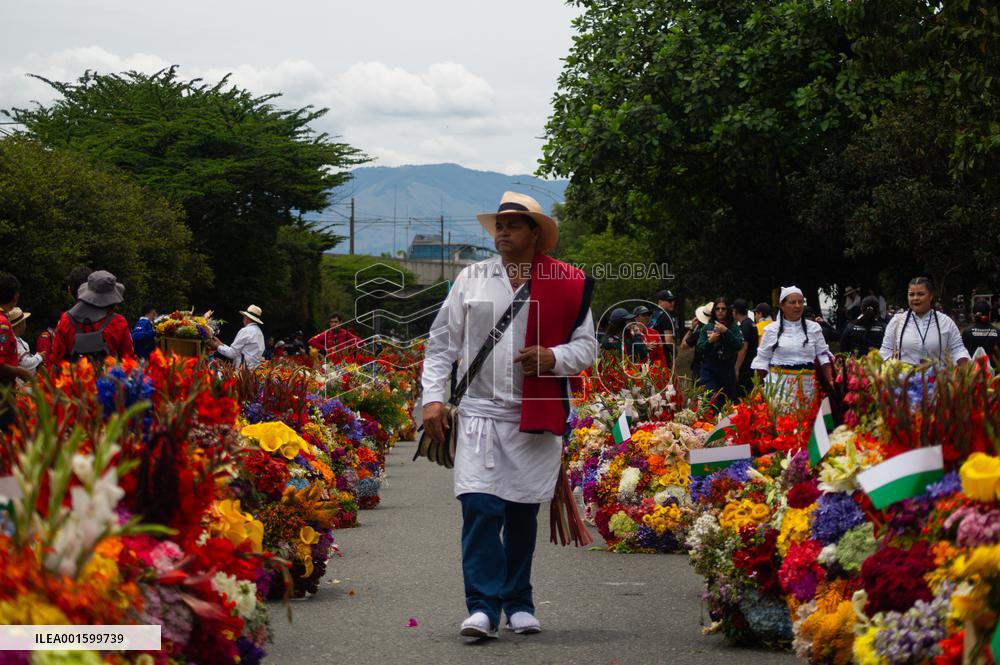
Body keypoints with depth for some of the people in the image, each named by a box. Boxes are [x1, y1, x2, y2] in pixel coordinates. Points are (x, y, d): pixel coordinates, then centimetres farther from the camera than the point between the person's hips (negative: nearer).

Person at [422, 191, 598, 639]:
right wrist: (433, 397, 0)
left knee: (523, 514, 8)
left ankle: (518, 603, 21)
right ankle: (483, 606, -10)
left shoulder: (568, 284, 5)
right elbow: (441, 344, 11)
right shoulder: (470, 279, 9)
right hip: (479, 414, 0)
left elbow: (587, 346, 8)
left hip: (538, 419, 0)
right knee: (480, 508, -12)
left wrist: (553, 357, -12)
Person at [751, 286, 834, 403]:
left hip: (806, 384, 2)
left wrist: (831, 382, -3)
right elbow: (762, 360, 8)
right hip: (779, 384, -2)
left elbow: (823, 356, 8)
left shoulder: (814, 328, 9)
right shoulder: (771, 330, 4)